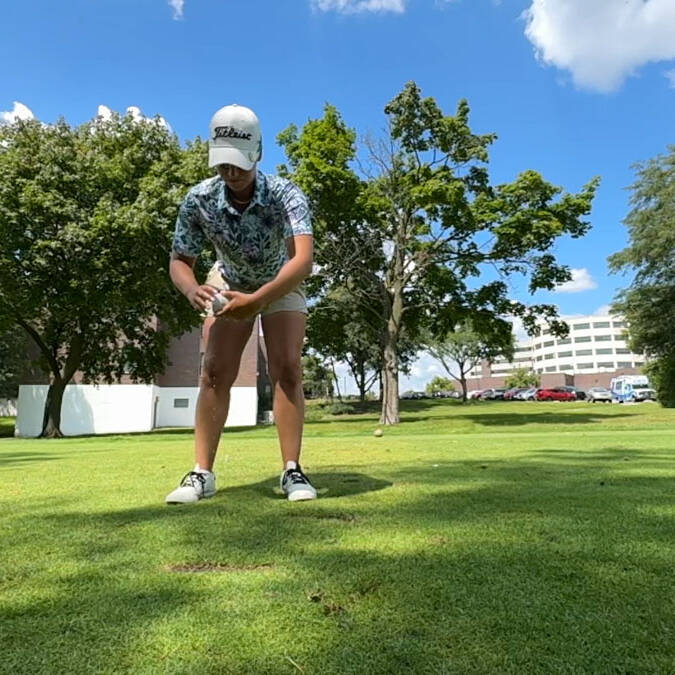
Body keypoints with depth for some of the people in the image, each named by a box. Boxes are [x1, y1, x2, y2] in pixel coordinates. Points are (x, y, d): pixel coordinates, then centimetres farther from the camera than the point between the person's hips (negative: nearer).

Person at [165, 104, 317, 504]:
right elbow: (180, 261, -16)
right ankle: (202, 473, -5)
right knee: (214, 371, -10)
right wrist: (192, 290, -39)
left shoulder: (286, 195, -33)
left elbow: (303, 260, -47)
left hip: (281, 286, -2)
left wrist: (258, 300, -60)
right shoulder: (199, 200, -24)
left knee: (288, 369, -16)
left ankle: (292, 470, -9)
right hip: (229, 284, 2)